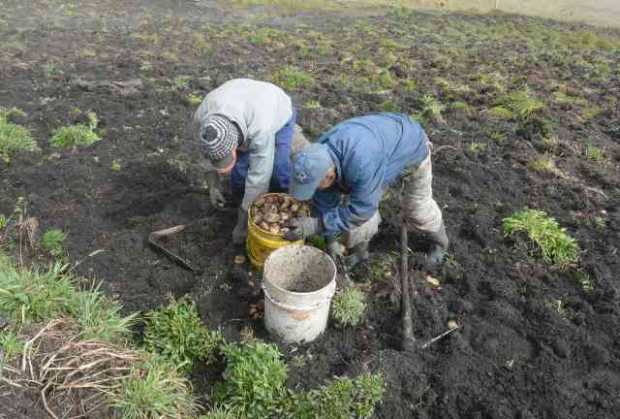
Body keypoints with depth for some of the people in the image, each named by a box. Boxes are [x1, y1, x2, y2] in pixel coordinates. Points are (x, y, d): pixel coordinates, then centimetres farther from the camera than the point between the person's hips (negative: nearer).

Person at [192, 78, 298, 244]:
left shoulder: (260, 129, -47)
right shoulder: (201, 118, -32)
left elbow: (258, 178, -39)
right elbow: (211, 150, -9)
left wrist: (243, 222, -30)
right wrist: (213, 185, -18)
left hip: (279, 116, -4)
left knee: (279, 173, -23)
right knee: (239, 175, -10)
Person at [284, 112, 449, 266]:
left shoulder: (362, 164, -48)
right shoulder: (320, 154, -24)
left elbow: (360, 210, -37)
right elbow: (325, 200, -12)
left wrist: (316, 225, -39)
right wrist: (331, 240, -4)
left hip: (411, 147, -5)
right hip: (383, 144, 5)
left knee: (417, 208, 11)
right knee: (356, 198, -5)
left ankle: (439, 241, 42)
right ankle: (358, 251, 18)